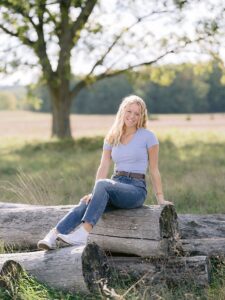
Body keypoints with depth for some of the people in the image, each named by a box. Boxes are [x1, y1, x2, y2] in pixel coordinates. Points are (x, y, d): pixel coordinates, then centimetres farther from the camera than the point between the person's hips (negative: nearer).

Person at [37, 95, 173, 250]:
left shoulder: (148, 136, 0)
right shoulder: (112, 137, 12)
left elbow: (154, 169, 3)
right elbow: (103, 167, 4)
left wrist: (161, 199, 2)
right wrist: (94, 193, -9)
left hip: (136, 189, -4)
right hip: (116, 184, 4)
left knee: (103, 184, -36)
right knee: (86, 203, -28)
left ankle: (83, 234, -49)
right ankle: (52, 236, -43)